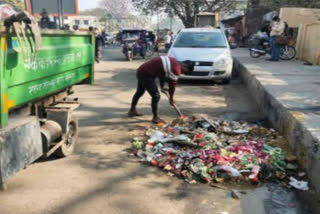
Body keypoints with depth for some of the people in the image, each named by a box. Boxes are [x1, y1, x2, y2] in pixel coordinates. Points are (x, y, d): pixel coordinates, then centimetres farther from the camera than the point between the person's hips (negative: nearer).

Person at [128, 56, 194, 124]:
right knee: (156, 95, -6)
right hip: (146, 75, -11)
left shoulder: (173, 61, 8)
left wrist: (162, 87, 18)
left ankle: (132, 110, 45)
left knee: (139, 92, 26)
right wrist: (171, 99, 6)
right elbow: (172, 84, -8)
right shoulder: (176, 70, -19)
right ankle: (155, 117, 7)